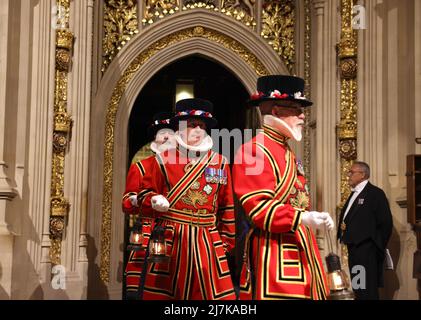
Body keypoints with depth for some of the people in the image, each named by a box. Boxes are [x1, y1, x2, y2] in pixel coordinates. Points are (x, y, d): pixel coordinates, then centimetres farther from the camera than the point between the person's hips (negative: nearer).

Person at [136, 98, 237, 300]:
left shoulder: (220, 163, 8)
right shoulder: (164, 160, 2)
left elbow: (227, 207, 11)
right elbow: (145, 194, 8)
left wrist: (227, 241, 9)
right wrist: (154, 201, -14)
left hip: (207, 242, 2)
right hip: (170, 240, -1)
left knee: (214, 293, 0)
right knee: (163, 293, 3)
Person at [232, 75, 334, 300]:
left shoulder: (286, 151, 18)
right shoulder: (255, 150, -13)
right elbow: (258, 206, -21)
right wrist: (302, 218, -29)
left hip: (299, 247, 10)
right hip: (272, 253, -10)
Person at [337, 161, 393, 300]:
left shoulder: (375, 193, -8)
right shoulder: (354, 194, 18)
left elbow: (385, 222, -12)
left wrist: (378, 246, -9)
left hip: (366, 250, -9)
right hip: (353, 248, 9)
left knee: (367, 292, -7)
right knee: (357, 289, 13)